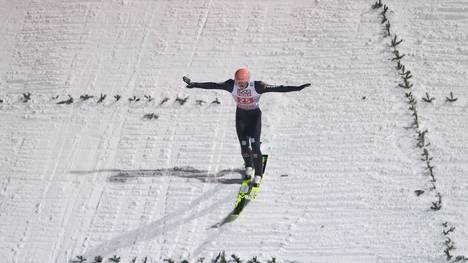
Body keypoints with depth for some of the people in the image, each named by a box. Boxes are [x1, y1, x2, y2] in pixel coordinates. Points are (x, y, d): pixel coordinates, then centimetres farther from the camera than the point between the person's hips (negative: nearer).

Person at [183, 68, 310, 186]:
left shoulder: (257, 86, -27)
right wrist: (194, 84, -15)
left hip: (255, 115, -2)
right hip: (241, 115, 3)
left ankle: (258, 174, 4)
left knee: (255, 145, -14)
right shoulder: (232, 85, -20)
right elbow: (213, 85, -15)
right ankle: (249, 166, 37)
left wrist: (297, 88, -38)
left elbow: (277, 88, -31)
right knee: (244, 146, 4)